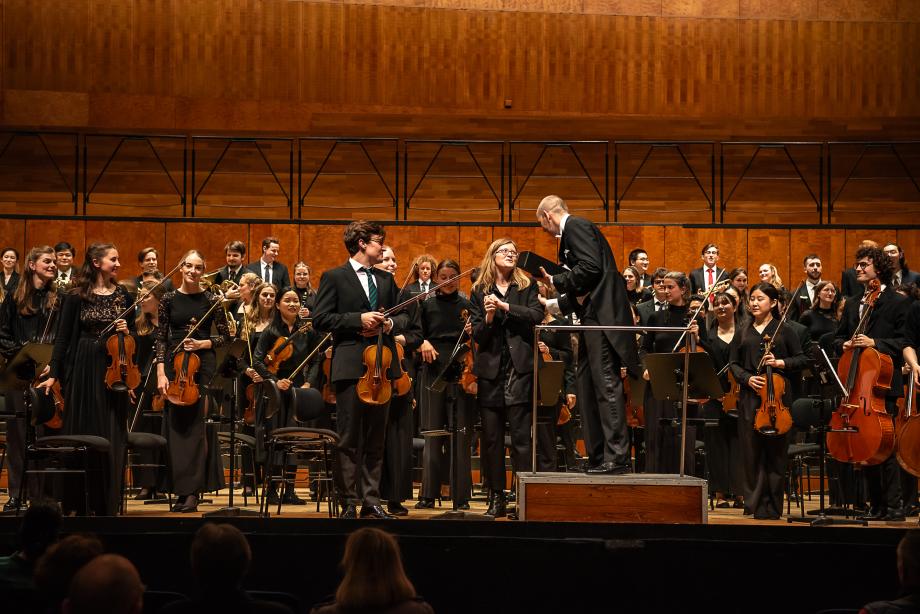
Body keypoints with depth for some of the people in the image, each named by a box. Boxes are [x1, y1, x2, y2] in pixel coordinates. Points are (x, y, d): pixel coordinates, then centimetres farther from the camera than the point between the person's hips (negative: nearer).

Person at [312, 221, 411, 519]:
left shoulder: (386, 279, 16)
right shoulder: (334, 277, 0)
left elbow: (403, 316, 19)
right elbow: (320, 319, -7)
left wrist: (389, 324, -4)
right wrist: (359, 319, -15)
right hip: (351, 367, -5)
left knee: (376, 440, 8)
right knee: (350, 440, -2)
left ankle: (371, 501, 13)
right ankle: (349, 503, 2)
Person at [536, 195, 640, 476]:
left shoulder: (576, 226, -5)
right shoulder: (573, 231, 25)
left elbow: (591, 268, -18)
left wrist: (556, 281, -8)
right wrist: (553, 303, 23)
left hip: (602, 314, -10)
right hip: (592, 316, 10)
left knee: (606, 383, -13)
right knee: (586, 385, 10)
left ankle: (617, 456, -16)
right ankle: (597, 458, 12)